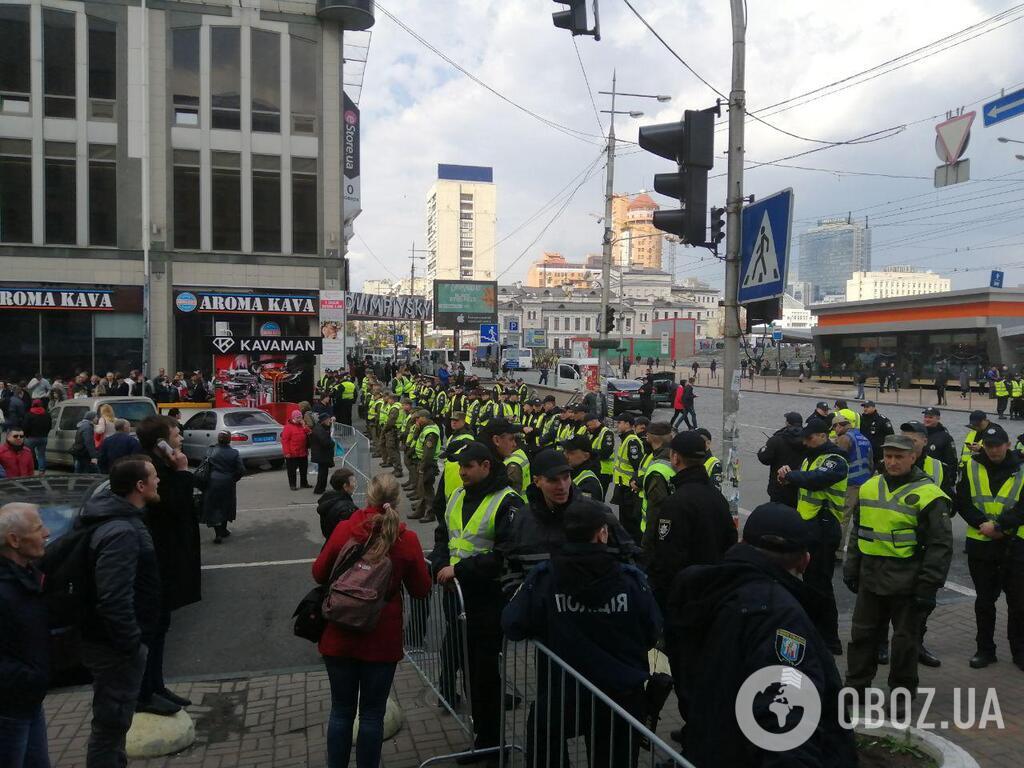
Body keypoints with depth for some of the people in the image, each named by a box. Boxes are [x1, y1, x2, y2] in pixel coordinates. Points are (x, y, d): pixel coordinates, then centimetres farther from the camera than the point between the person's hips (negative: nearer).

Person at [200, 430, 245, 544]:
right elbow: (241, 470, -10)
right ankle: (223, 530, 29)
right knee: (226, 507, 18)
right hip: (227, 484, 0)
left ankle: (218, 534, -5)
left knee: (214, 509, 4)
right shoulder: (234, 453, -8)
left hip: (213, 483, 0)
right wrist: (233, 479, 7)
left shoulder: (211, 451, -5)